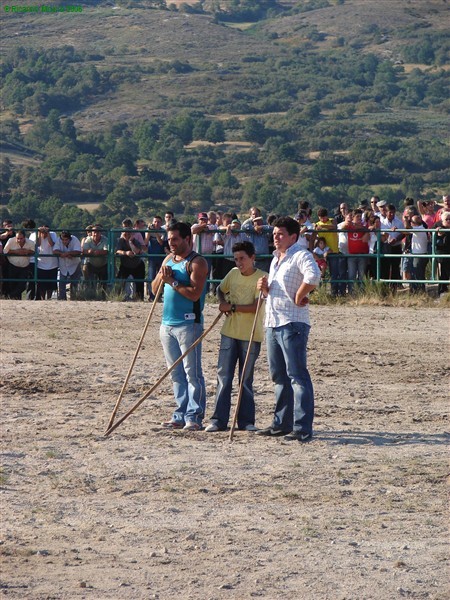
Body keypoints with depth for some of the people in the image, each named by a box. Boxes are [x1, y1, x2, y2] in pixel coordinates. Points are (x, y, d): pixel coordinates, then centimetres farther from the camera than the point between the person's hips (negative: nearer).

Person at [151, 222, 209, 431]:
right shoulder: (169, 259, 17)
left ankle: (194, 416, -5)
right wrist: (162, 277, -1)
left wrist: (172, 282, -13)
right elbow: (154, 289, 18)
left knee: (192, 372, -6)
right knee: (176, 374, 10)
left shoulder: (197, 262, -8)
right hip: (167, 323, 8)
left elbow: (194, 294, -19)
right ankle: (180, 415, 14)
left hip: (189, 324, -8)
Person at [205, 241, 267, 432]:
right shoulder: (233, 274, 7)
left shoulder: (262, 277, -9)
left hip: (251, 335, -4)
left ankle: (246, 421, 12)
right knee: (223, 377, 0)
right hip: (230, 332, 4)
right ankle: (219, 420, 3)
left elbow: (256, 307, -19)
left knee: (246, 380, 3)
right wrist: (223, 302, 3)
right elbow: (220, 290, 25)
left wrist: (232, 307, -15)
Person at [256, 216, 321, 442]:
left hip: (293, 323, -10)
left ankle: (302, 429, -13)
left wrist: (299, 296, -20)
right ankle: (281, 423, 22)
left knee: (297, 375, -11)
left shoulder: (301, 256, -9)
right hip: (273, 322, 10)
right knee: (279, 376, 14)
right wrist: (265, 288, 7)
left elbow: (313, 275, -30)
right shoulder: (276, 259, 20)